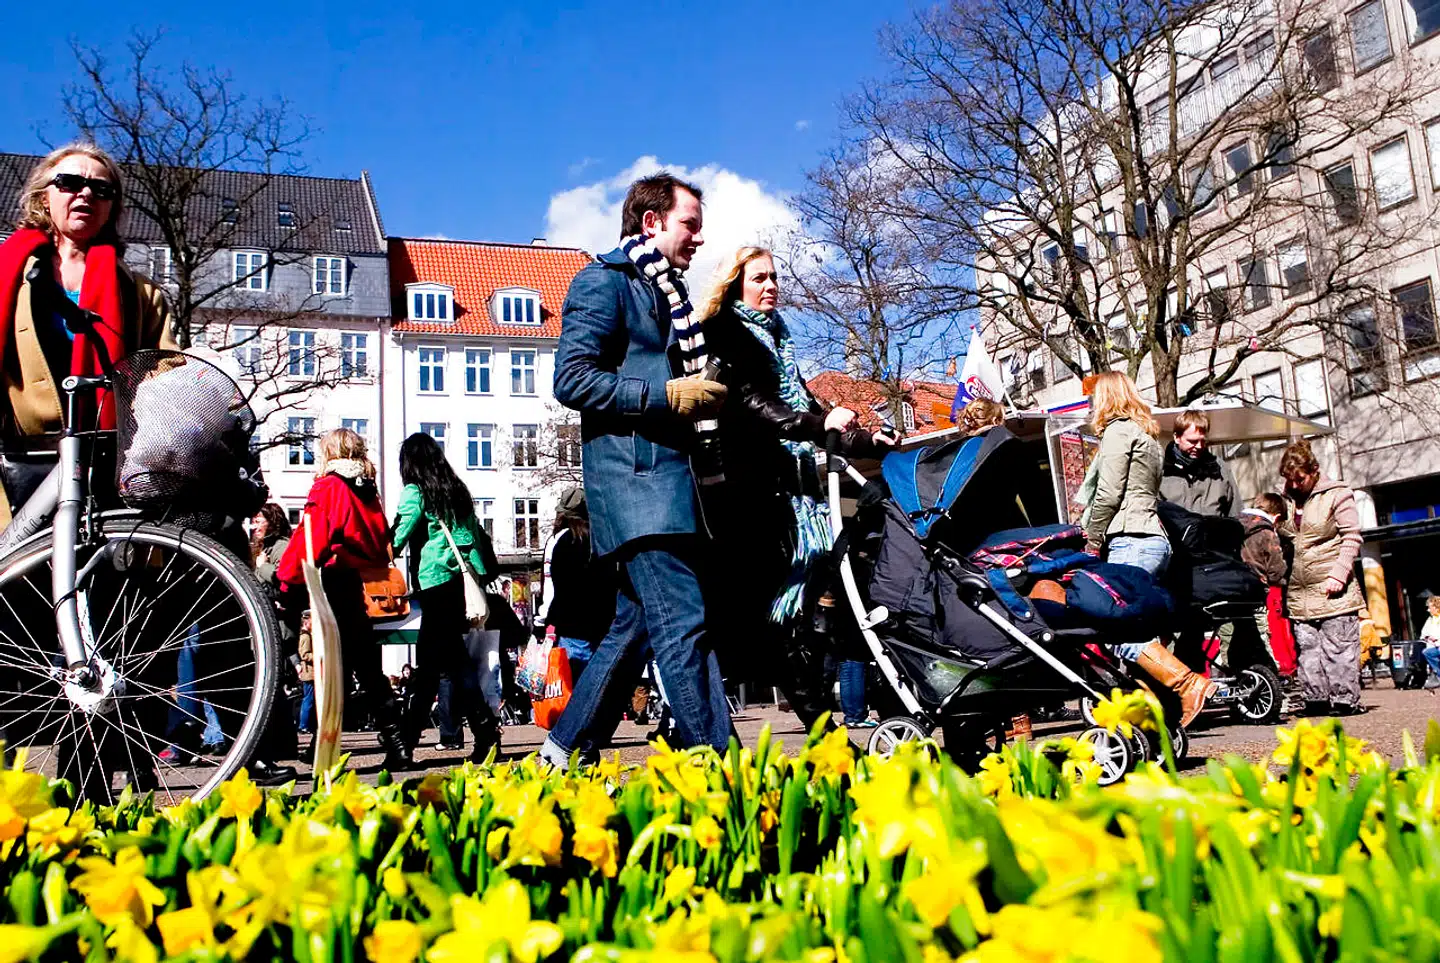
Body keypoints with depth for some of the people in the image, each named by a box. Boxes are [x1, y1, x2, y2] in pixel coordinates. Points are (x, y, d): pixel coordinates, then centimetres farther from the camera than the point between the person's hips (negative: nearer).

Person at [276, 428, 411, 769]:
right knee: (367, 667, 12)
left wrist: (288, 584, -6)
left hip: (335, 584, -7)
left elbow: (309, 542, -12)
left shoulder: (327, 488, -6)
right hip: (363, 587, 7)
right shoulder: (368, 491, 13)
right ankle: (396, 744, 10)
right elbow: (382, 543, 14)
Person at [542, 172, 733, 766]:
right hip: (633, 476, -9)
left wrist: (706, 395, 14)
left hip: (668, 474, 9)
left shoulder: (665, 292, 25)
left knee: (636, 623, 11)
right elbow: (572, 379, -13)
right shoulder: (605, 281, -2)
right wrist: (669, 394, -16)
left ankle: (565, 751, 20)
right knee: (683, 623, -14)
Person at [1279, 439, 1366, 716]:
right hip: (1299, 593, 5)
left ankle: (1344, 700, 4)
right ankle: (1316, 700, 12)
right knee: (1307, 648, 7)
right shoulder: (1288, 499, 13)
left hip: (1332, 590, -5)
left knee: (1339, 647, -2)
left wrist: (1339, 575, -15)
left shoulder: (1336, 494, -2)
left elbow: (1352, 538, -6)